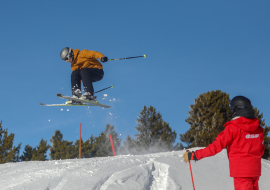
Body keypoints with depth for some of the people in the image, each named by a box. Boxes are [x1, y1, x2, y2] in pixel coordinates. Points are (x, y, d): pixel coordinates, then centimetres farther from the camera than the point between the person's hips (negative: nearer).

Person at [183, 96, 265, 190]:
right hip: (255, 170, 6)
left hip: (241, 171, -6)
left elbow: (216, 146, -17)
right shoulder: (259, 129, 4)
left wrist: (194, 155, -14)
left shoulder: (232, 128, -13)